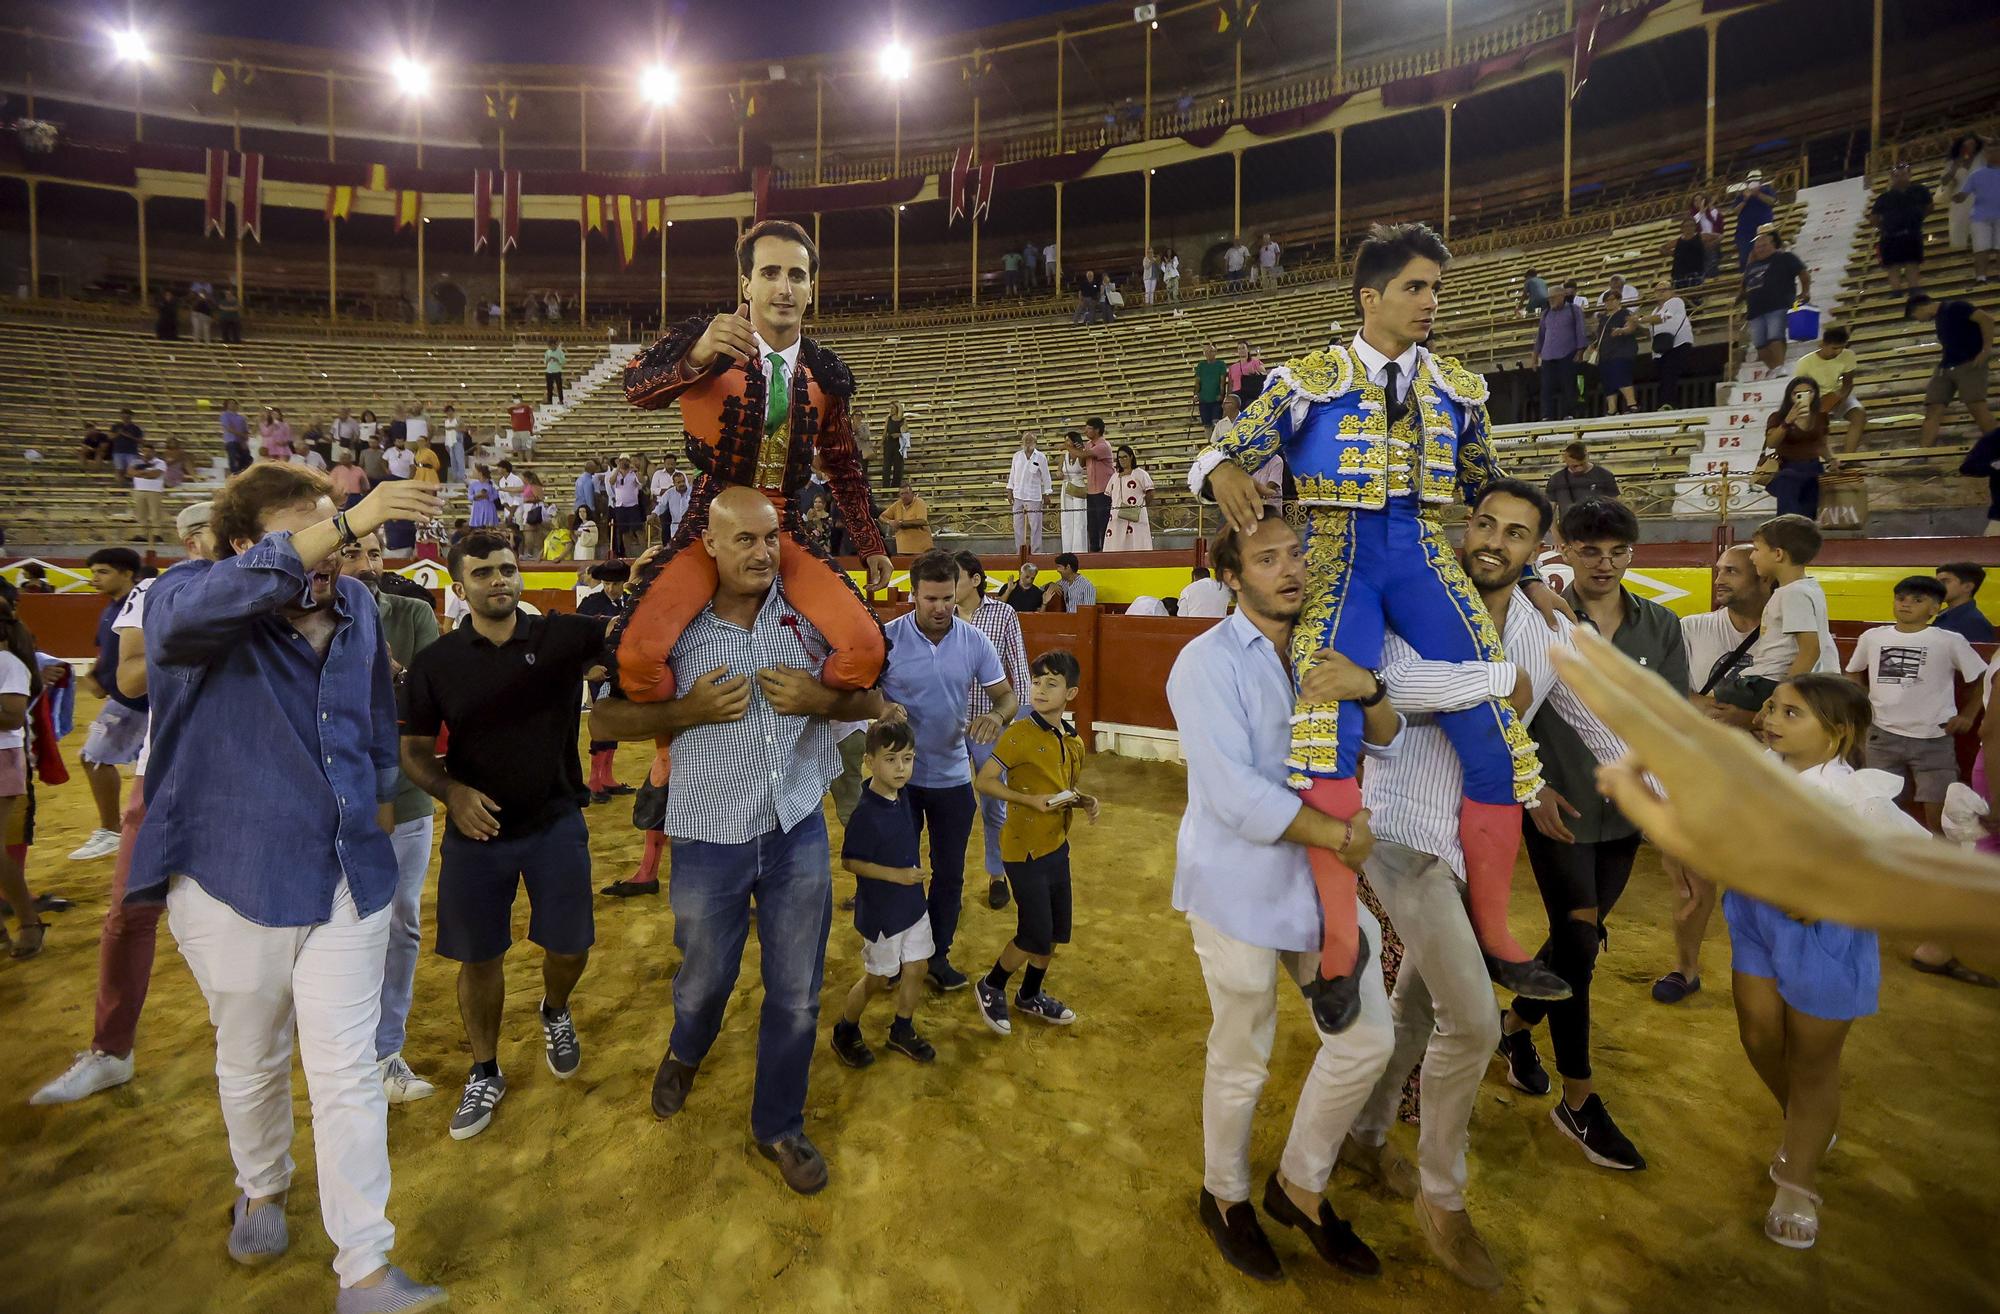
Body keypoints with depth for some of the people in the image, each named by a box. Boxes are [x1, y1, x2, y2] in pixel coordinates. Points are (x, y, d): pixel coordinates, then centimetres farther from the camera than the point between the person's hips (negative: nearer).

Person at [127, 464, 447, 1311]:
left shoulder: (356, 606, 1)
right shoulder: (186, 602, -12)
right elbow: (211, 600, -40)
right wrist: (349, 522, -48)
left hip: (348, 880, 2)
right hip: (235, 885, -2)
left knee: (348, 1074, 5)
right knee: (251, 1065, 20)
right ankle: (261, 1189, 50)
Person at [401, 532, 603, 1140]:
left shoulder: (563, 635, -8)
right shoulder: (436, 662, -4)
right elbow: (414, 750, 1)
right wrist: (452, 792, -17)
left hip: (555, 823, -1)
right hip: (475, 832, 1)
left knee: (570, 946, 8)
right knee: (478, 958, 12)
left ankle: (555, 1013, 43)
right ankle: (484, 1074, 35)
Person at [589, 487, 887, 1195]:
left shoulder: (809, 613, -5)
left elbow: (871, 701, 1)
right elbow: (603, 720, -2)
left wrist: (820, 699, -19)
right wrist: (688, 711, -17)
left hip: (798, 830, 1)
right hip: (710, 837, -1)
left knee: (796, 994, 11)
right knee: (704, 980, 20)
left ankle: (779, 1126, 36)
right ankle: (685, 1053, 57)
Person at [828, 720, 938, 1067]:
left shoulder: (901, 796, -5)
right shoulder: (865, 813, -27)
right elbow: (850, 861, -21)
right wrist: (896, 875, -25)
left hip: (912, 903, 7)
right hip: (881, 911, -7)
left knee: (917, 968, 16)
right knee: (878, 978, 11)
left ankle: (902, 1032, 37)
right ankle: (845, 1033, 35)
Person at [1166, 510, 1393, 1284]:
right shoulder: (1208, 662, -17)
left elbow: (1385, 744, 1)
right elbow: (1237, 795, -24)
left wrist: (1368, 688, -21)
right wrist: (1342, 836, -16)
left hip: (1321, 880, 7)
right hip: (1239, 888, -6)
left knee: (1367, 1039, 12)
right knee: (1242, 1062, 10)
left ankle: (1299, 1186, 37)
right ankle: (1225, 1197, 39)